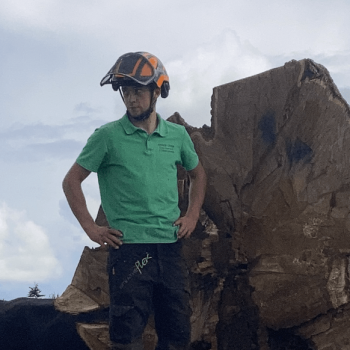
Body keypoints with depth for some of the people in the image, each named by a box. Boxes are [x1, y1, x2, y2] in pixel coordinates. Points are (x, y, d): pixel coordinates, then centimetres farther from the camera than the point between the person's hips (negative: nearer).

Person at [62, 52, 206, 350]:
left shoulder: (177, 135, 9)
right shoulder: (108, 136, -2)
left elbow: (198, 174, 26)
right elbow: (72, 181, 3)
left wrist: (192, 216, 13)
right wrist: (90, 228, -4)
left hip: (171, 247, 4)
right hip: (128, 248, -4)